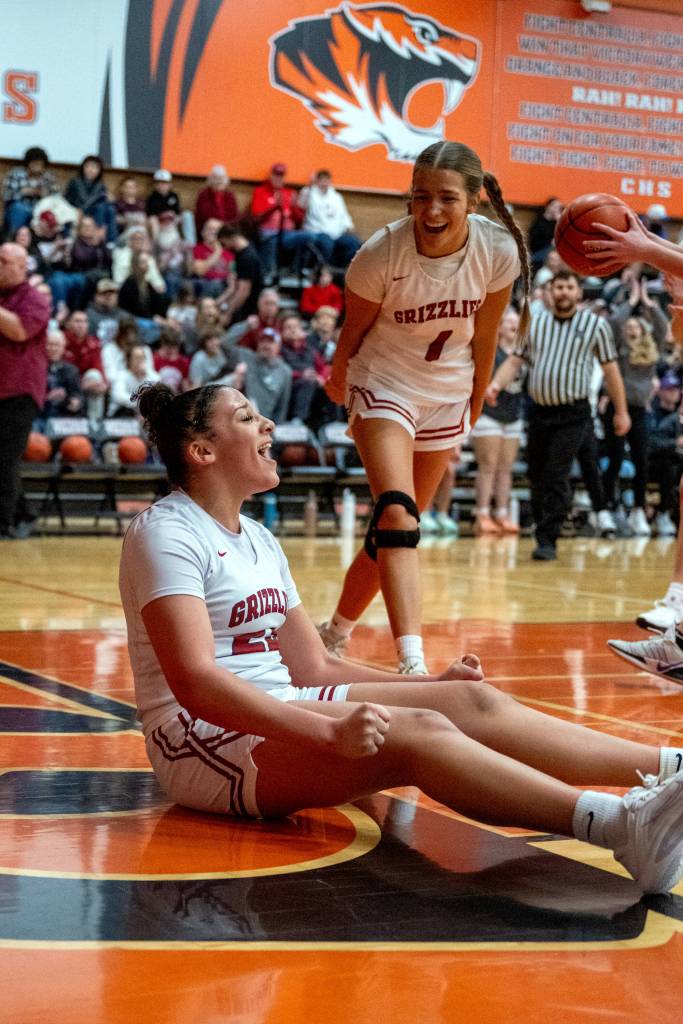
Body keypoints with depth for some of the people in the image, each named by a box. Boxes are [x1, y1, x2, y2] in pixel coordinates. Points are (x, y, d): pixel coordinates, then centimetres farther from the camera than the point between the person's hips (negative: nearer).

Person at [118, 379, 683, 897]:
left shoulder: (257, 539, 18)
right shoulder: (166, 531, -10)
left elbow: (314, 667, 18)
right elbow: (195, 682, -23)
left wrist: (428, 685, 5)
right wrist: (330, 732, -32)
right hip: (204, 742, -9)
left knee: (472, 699, -10)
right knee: (415, 731, -30)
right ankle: (618, 823, -47)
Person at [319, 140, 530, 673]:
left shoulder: (499, 251, -18)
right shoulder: (381, 253, -25)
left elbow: (483, 337, -1)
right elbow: (353, 332, -6)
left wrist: (474, 406, 9)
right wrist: (338, 384, 11)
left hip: (447, 395, 4)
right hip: (384, 385, -4)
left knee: (398, 528, 11)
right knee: (397, 515, -23)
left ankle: (335, 632, 31)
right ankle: (412, 662, -30)